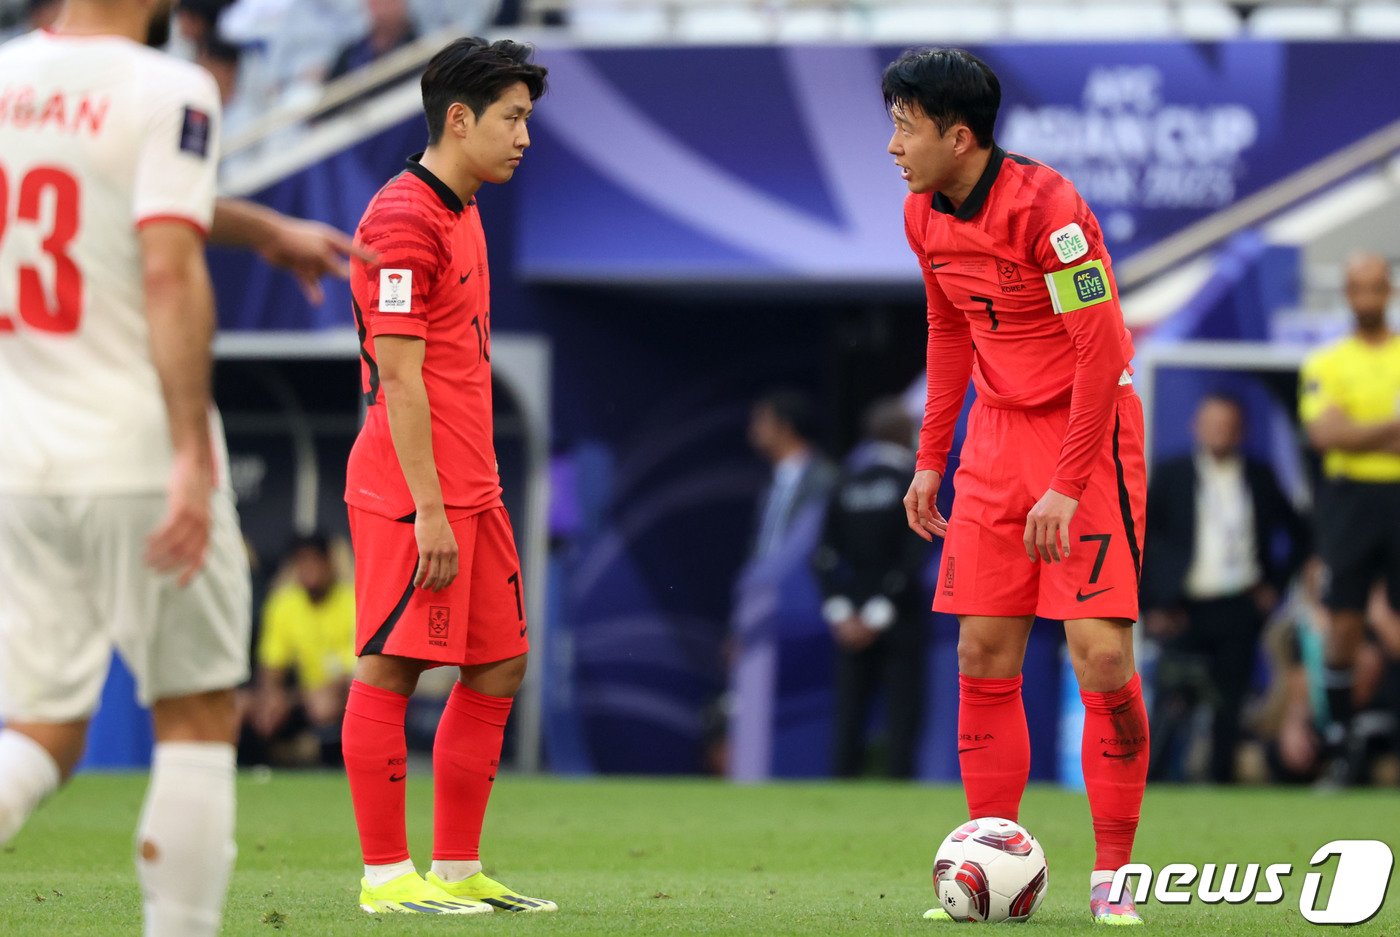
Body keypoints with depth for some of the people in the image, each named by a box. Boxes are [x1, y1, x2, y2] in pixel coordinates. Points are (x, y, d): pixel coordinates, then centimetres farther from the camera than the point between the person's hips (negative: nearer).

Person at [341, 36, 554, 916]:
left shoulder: (461, 214, 17)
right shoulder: (405, 219, -13)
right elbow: (399, 379, -17)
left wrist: (475, 493, 18)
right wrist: (429, 508, -19)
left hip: (468, 490, 10)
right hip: (412, 493, -10)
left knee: (500, 664, 10)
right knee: (389, 670, -4)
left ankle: (458, 870, 15)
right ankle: (387, 875, -1)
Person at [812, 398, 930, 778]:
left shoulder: (846, 482, 6)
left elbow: (825, 554, 0)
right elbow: (914, 557, -15)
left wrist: (840, 611, -3)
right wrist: (880, 614, -12)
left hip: (852, 625, 4)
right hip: (900, 617, -4)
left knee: (849, 720, 6)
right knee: (901, 718, -3)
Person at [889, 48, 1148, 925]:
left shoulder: (1045, 208, -21)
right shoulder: (926, 216, 2)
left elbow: (1102, 348, -20)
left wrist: (1067, 486, -21)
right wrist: (931, 460, 15)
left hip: (1087, 430, -7)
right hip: (998, 436, 7)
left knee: (1102, 653, -12)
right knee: (983, 653, 2)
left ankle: (1112, 879, -1)